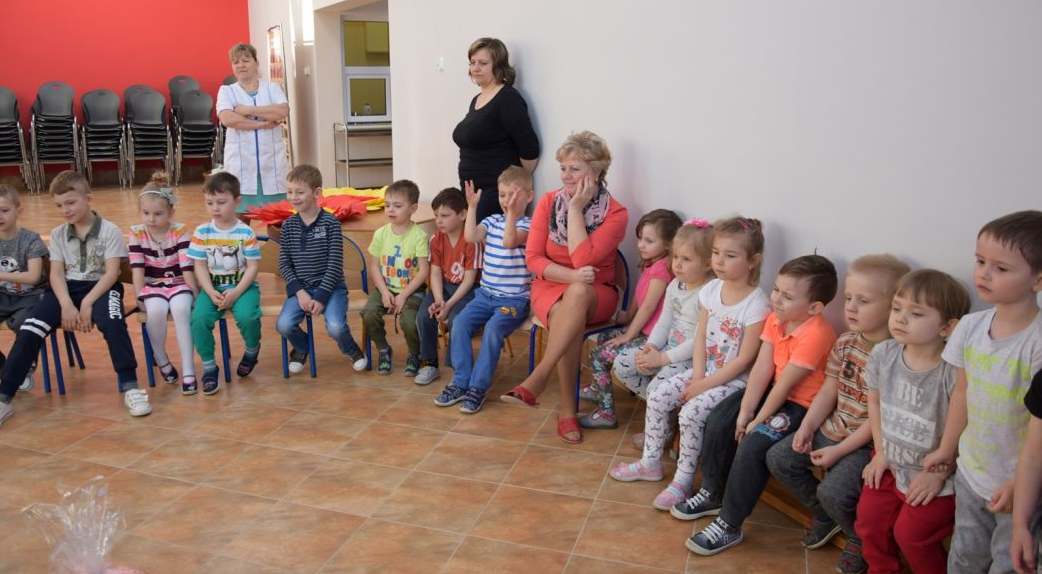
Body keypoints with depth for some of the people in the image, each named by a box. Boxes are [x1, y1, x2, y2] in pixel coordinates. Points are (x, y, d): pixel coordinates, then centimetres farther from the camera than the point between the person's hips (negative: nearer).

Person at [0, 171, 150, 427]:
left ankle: (129, 386, -30)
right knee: (30, 328, -19)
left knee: (111, 321, -38)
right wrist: (67, 305, -16)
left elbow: (112, 273, -10)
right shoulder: (58, 234, 10)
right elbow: (56, 274, 3)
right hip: (68, 289, 4)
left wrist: (87, 303, -21)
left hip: (101, 287, -4)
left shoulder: (110, 231, -3)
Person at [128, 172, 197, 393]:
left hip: (179, 284, -1)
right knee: (156, 310, -32)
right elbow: (137, 268, -7)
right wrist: (139, 297, -15)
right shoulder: (136, 233, -3)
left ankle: (188, 370, -28)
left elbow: (187, 267, -12)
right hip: (152, 286, 1)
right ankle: (161, 358, -5)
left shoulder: (180, 231, -8)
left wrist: (195, 294, -16)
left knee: (180, 309, -33)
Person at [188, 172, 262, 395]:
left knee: (247, 316, -31)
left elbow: (252, 267, -7)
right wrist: (211, 293, -15)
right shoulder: (201, 232, 0)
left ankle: (252, 350, 5)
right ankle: (209, 367, -5)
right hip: (212, 287, 2)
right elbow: (200, 266, 0)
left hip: (243, 285, -2)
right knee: (199, 317, -25)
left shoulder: (245, 232, -7)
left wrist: (236, 293, -18)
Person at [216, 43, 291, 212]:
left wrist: (248, 110, -9)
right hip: (241, 165, -1)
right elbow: (227, 119, -10)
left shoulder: (272, 88, 12)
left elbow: (283, 111, -9)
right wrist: (262, 124, -12)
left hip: (272, 163, 1)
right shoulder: (226, 91, 9)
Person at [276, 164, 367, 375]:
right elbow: (284, 264, 4)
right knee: (283, 324, -21)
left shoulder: (331, 223, -7)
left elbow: (335, 264, -10)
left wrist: (321, 296, -16)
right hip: (300, 288, 3)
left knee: (335, 327, -27)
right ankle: (301, 347, 15)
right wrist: (299, 291, -10)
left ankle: (350, 349, 11)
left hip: (330, 287, -3)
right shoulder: (288, 225, 4)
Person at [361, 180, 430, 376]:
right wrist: (385, 292, -10)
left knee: (409, 321, -27)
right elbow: (374, 266, 4)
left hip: (411, 290, -4)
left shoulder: (419, 236, -10)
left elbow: (424, 271, -11)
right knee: (369, 314, -22)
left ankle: (414, 355, 6)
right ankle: (383, 349, 7)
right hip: (385, 288, 4)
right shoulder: (381, 234, 2)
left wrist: (403, 295, -15)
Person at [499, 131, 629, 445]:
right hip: (550, 287, 1)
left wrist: (576, 209, -17)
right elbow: (533, 258, -5)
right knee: (568, 317, -35)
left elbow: (583, 260, -21)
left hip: (596, 294, -1)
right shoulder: (549, 202, -1)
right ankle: (567, 409, -26)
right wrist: (571, 275, -22)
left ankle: (536, 379, -35)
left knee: (578, 294, -38)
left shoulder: (615, 213, -9)